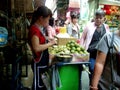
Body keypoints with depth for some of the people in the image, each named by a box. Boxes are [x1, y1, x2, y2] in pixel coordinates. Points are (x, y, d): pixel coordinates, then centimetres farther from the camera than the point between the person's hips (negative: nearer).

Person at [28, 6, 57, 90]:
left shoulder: (39, 28, 7)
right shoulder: (34, 29, -20)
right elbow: (36, 48, -29)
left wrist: (48, 41, 6)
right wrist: (50, 43, -19)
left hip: (43, 62, 9)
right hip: (39, 64, -9)